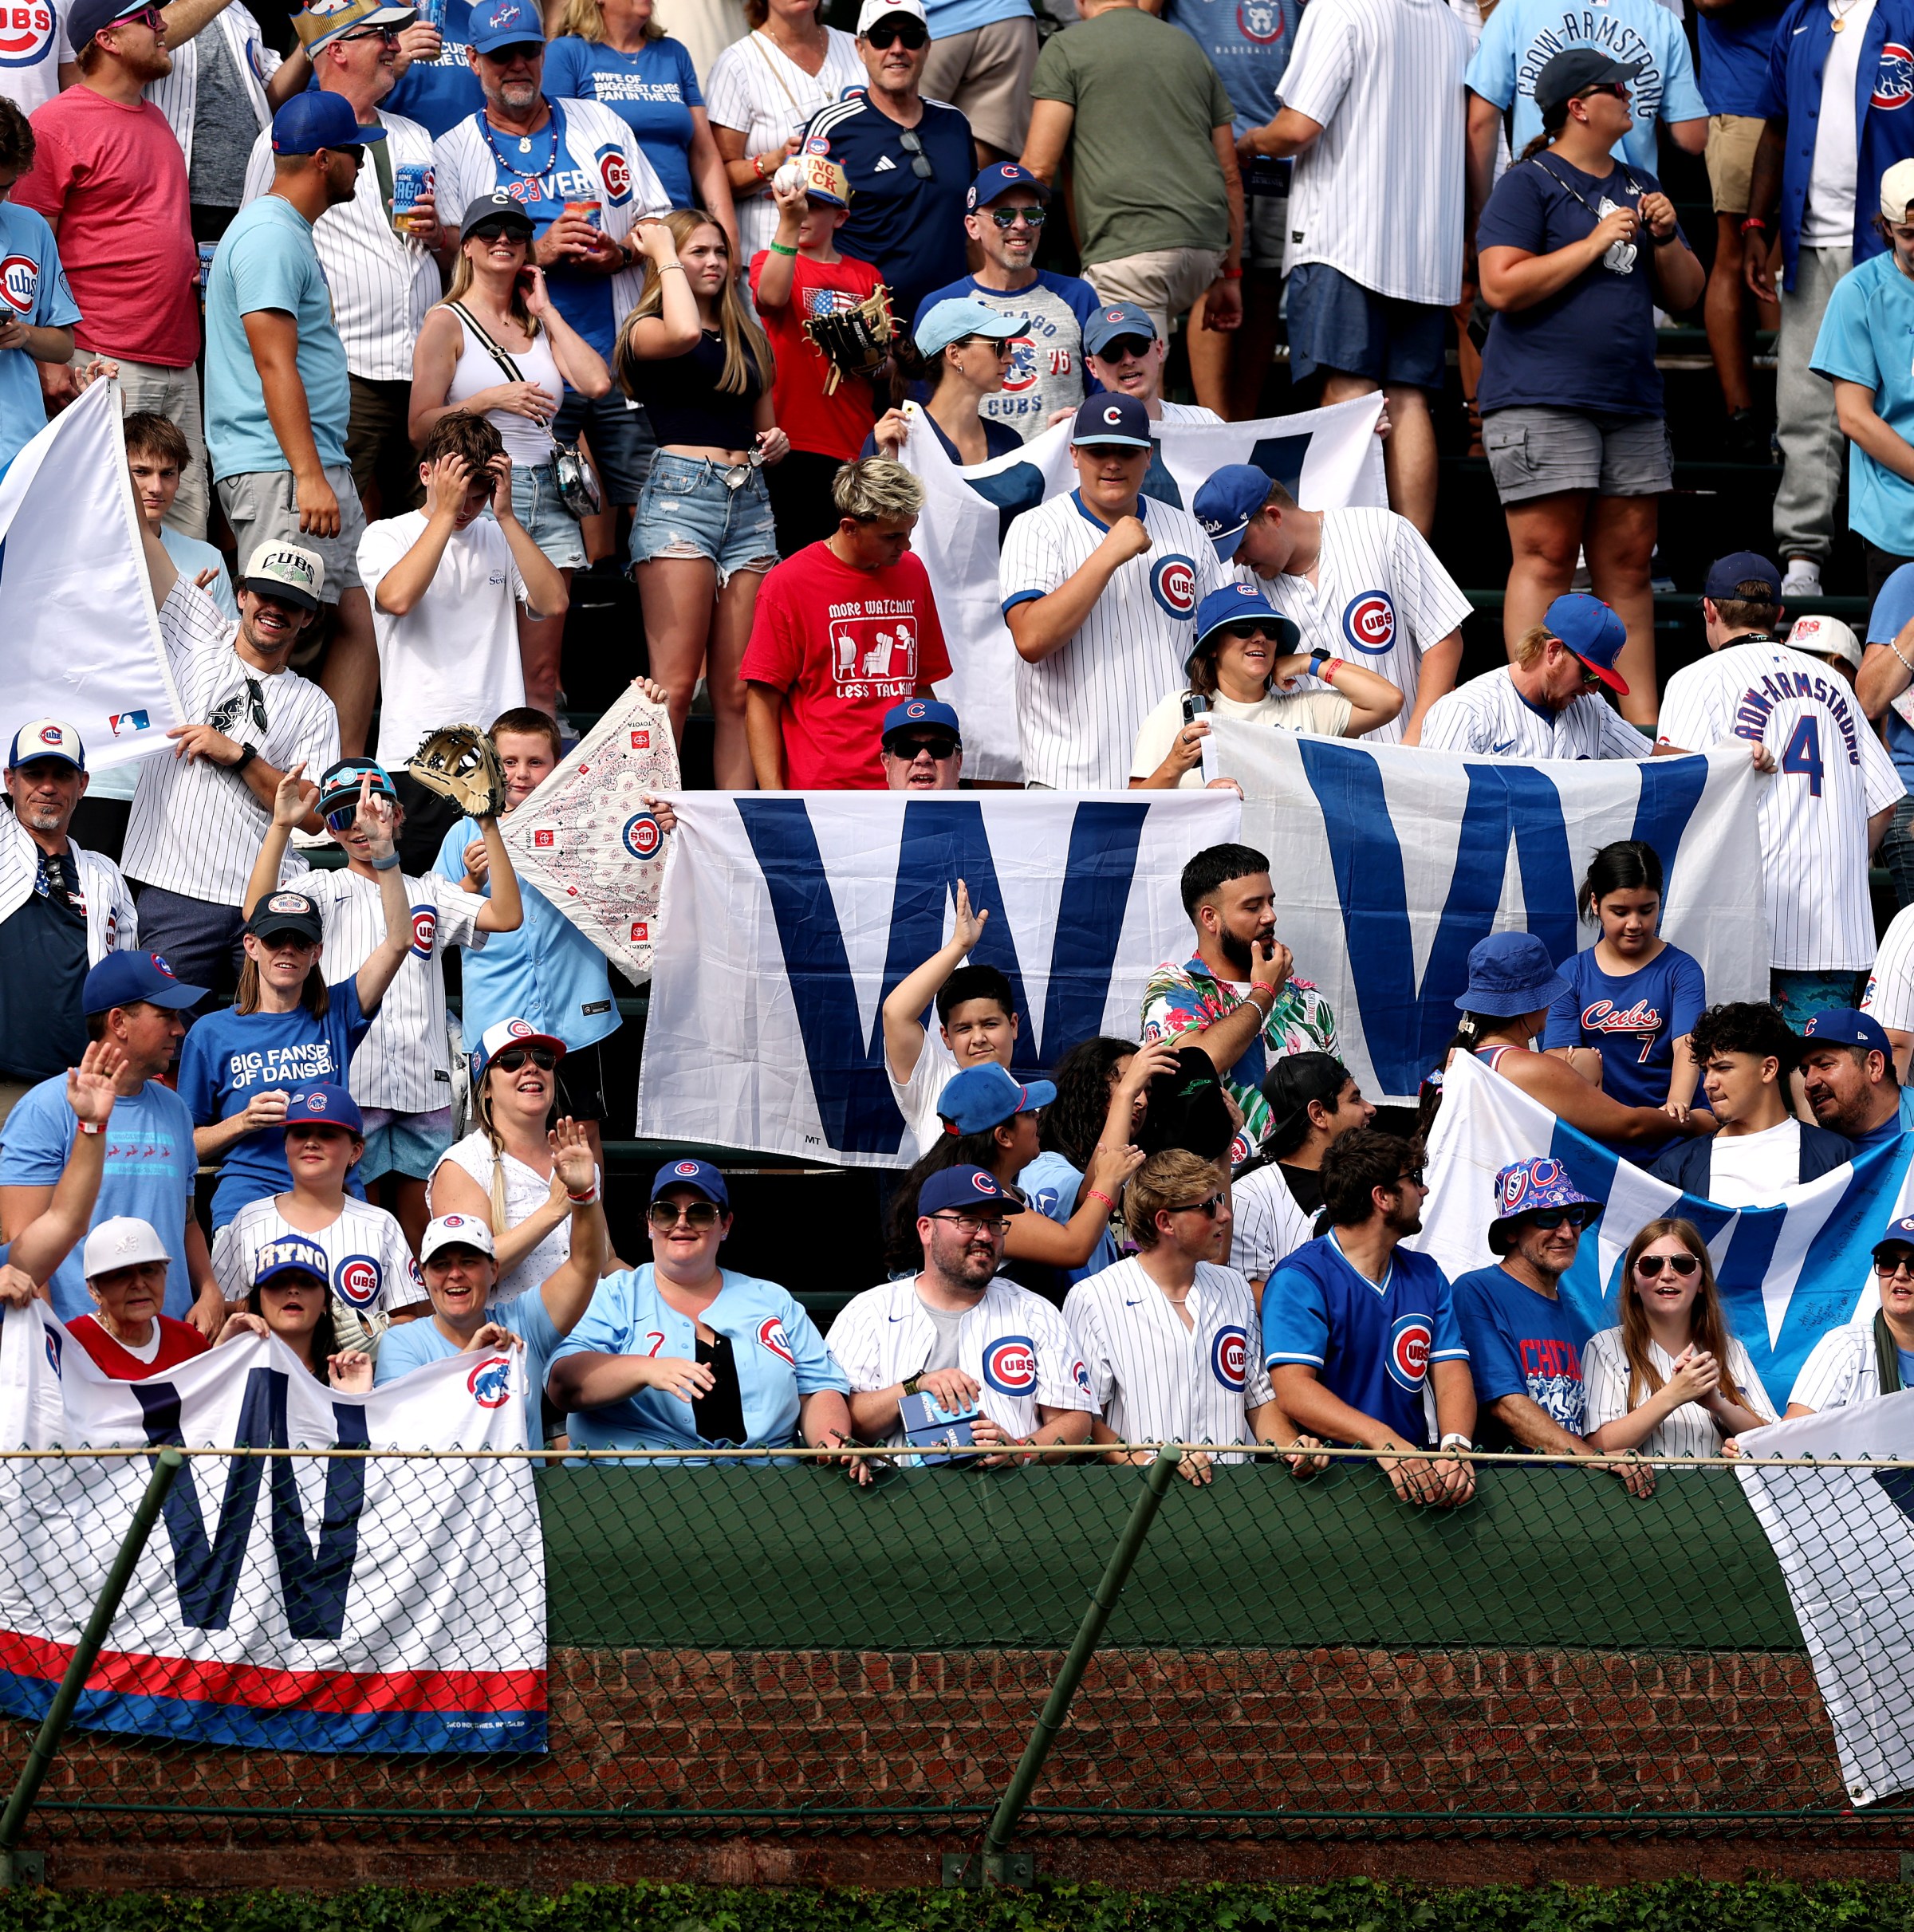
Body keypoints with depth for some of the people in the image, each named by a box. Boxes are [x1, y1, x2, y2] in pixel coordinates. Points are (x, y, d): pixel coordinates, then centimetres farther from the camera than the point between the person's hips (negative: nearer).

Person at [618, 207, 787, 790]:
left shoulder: (749, 340, 21)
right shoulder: (645, 330, 3)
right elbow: (684, 333, -21)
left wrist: (776, 443, 7)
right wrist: (665, 256, -6)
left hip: (748, 500, 6)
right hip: (679, 492, -6)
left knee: (738, 689, 1)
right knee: (675, 681, -12)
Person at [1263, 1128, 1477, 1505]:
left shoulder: (1426, 1276, 16)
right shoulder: (1300, 1280, -5)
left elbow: (1452, 1375, 6)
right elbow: (1293, 1389, -17)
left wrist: (1455, 1445, -17)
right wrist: (1384, 1441, -31)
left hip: (1415, 1476, 5)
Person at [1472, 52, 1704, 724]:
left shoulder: (1638, 187, 21)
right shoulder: (1528, 184, -2)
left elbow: (1685, 296, 22)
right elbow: (1502, 287, -13)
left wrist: (1665, 240, 2)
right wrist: (1594, 244, -12)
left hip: (1631, 400, 7)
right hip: (1541, 399, -7)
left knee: (1628, 567, 6)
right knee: (1545, 560, -11)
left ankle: (1643, 722, 7)